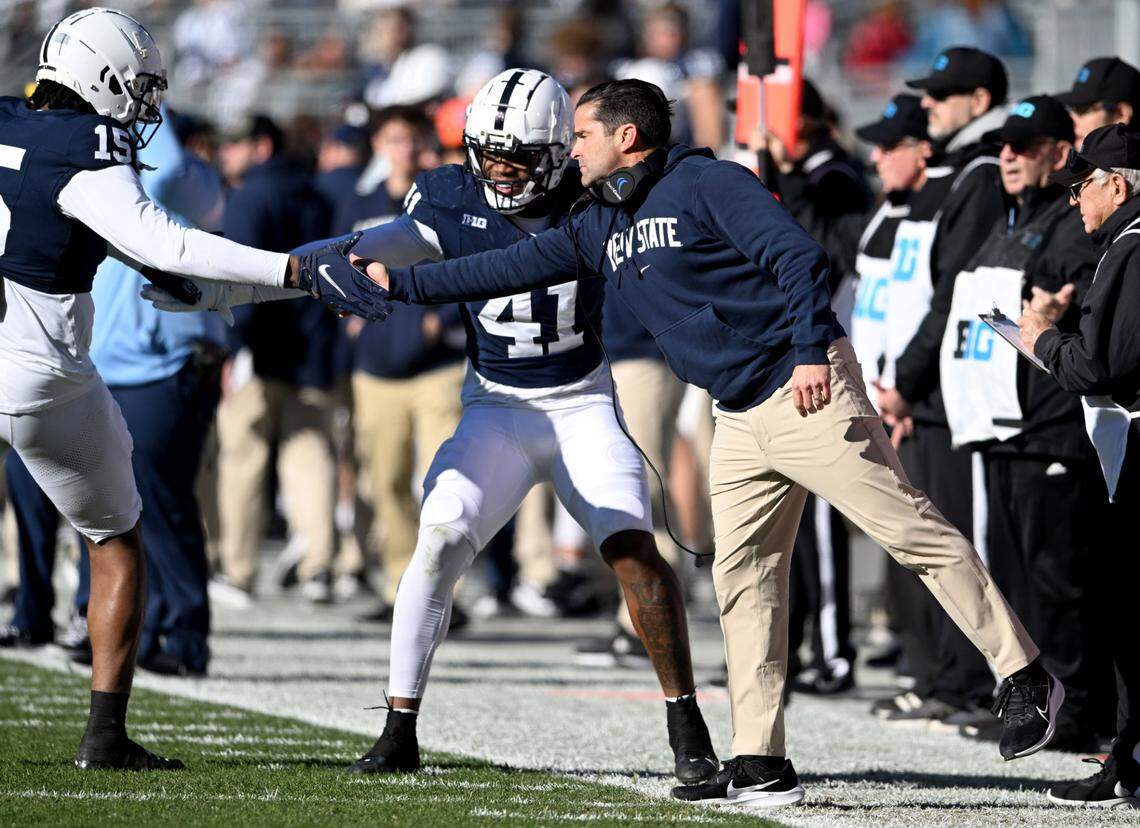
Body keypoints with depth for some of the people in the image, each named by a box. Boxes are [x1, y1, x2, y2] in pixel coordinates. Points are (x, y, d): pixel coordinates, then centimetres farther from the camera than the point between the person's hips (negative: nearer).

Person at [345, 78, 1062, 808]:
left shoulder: (705, 184, -9)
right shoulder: (604, 227, 16)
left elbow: (798, 256, -18)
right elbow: (515, 267, 20)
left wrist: (810, 350, -27)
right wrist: (400, 282, 20)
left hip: (806, 390, -9)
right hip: (742, 418, 9)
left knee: (912, 531, -10)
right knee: (745, 578, 5)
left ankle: (1026, 679, -6)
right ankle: (760, 763, 7)